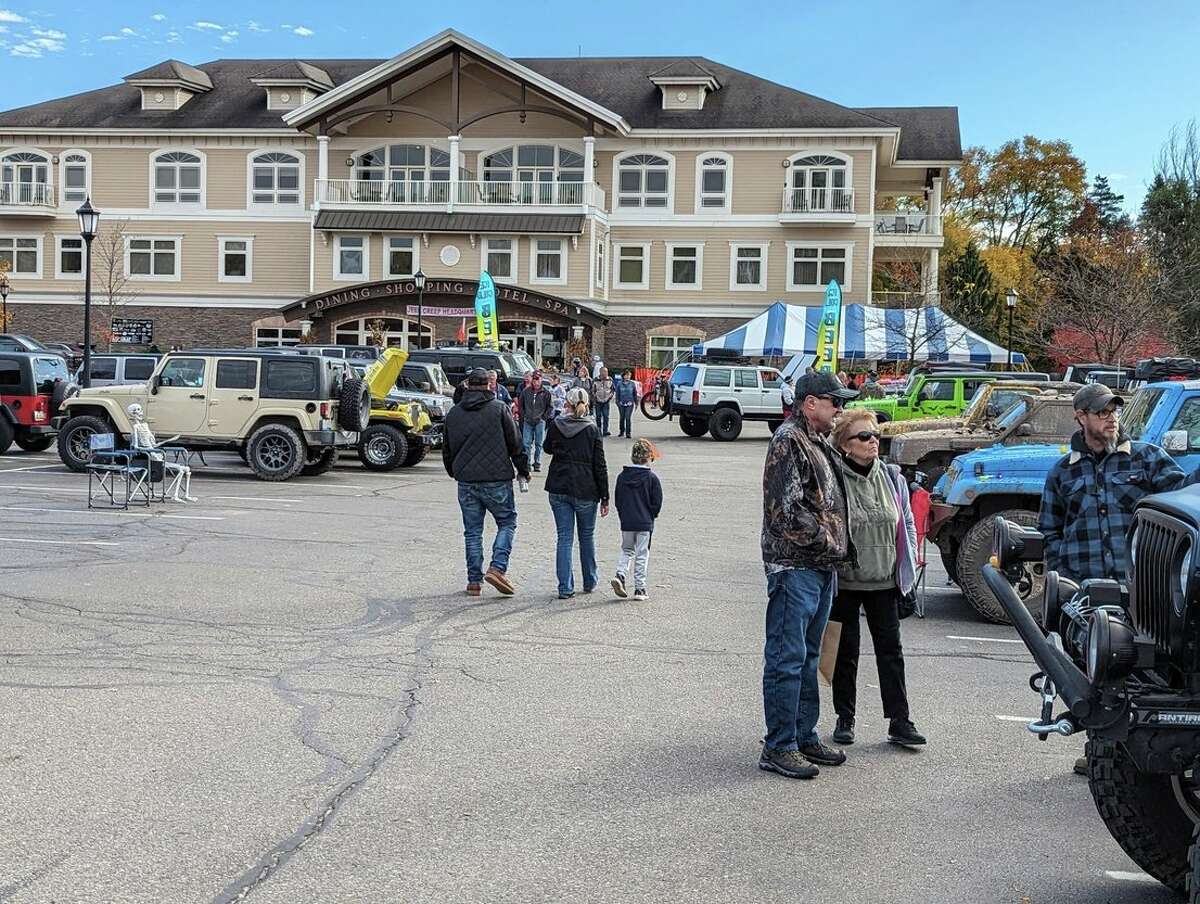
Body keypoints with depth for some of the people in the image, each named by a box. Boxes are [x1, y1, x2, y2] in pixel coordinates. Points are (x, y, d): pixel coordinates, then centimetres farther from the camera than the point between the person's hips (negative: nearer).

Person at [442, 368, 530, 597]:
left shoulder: (453, 413, 8)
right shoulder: (499, 409, -4)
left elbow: (447, 449, 17)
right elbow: (515, 443, -3)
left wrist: (454, 472, 33)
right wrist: (523, 469, 10)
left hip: (466, 482, 4)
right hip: (496, 480, -3)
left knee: (472, 531, 10)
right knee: (507, 522, 9)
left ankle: (474, 580, 10)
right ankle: (497, 568, -8)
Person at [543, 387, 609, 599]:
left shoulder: (555, 425, -2)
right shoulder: (592, 429, -8)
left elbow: (548, 449, 18)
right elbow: (600, 465, -6)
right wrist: (604, 497, -2)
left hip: (558, 489, 1)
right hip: (586, 491, -1)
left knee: (564, 538, 5)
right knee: (587, 536, 16)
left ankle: (565, 588, 0)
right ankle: (590, 582, 28)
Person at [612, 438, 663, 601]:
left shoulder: (622, 476, 2)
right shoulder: (652, 477, -9)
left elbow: (617, 499, 7)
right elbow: (657, 502, -7)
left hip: (626, 522, 3)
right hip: (645, 523, -3)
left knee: (627, 550, 20)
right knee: (642, 554, 5)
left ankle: (620, 574, -4)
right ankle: (639, 589, 6)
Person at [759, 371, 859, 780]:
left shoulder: (819, 444, 19)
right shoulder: (788, 442, -12)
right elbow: (787, 509, -20)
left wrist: (841, 547, 18)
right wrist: (827, 541, -12)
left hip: (822, 566, 10)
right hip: (794, 566, -10)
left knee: (807, 657, 16)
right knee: (787, 659, -6)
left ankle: (805, 737, 25)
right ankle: (778, 747, -1)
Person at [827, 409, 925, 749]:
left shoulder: (891, 478, 5)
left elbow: (907, 523, 14)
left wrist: (908, 563, 8)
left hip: (884, 582, 4)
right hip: (845, 582, -3)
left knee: (891, 650, 5)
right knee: (846, 652, 8)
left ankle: (899, 721, 10)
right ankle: (845, 719, 20)